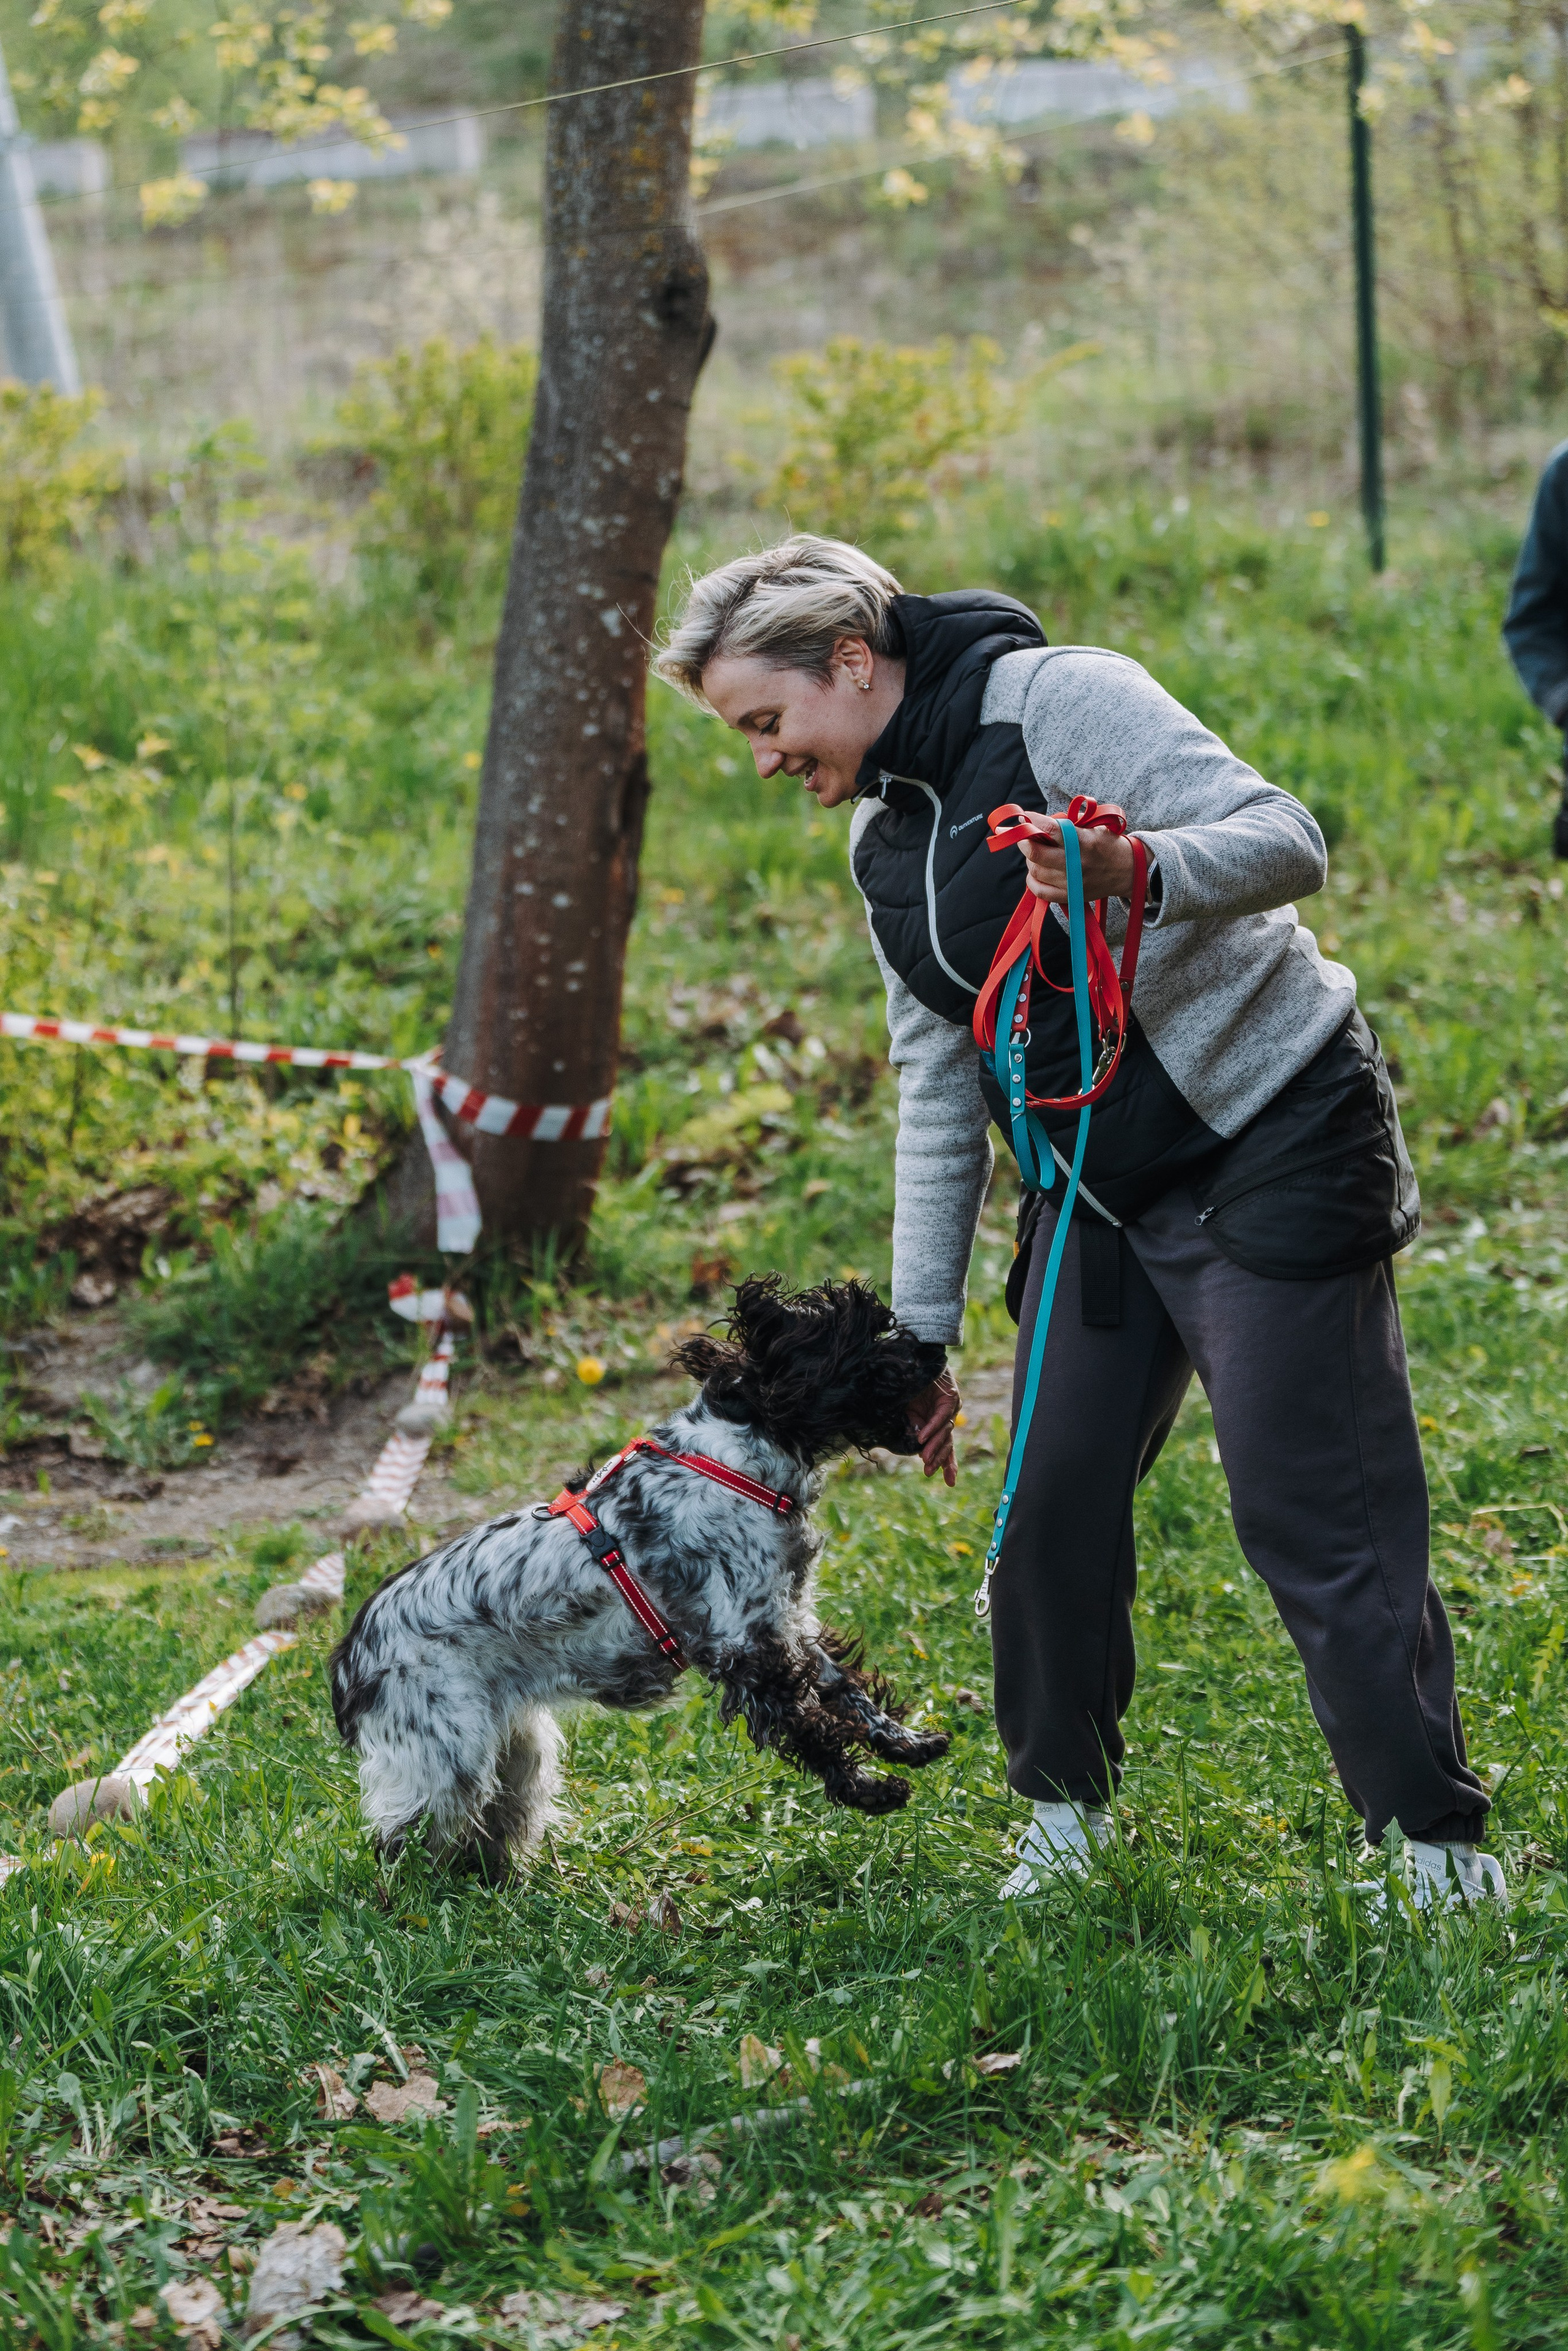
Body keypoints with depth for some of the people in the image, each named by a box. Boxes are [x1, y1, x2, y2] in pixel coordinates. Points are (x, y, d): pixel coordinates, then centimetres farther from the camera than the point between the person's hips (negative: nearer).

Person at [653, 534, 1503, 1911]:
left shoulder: (1059, 700, -14)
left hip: (1271, 1145, -8)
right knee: (1053, 1501, 5)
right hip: (1100, 1184, 8)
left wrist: (1136, 871, -42)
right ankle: (1067, 1801, 25)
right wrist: (919, 1331, 12)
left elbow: (1287, 841, -21)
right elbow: (937, 1090, 14)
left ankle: (1443, 1852, -1)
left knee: (1310, 1515, -9)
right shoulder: (884, 834, 10)